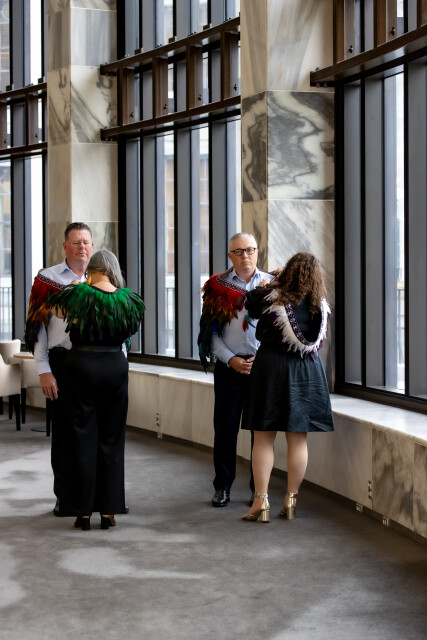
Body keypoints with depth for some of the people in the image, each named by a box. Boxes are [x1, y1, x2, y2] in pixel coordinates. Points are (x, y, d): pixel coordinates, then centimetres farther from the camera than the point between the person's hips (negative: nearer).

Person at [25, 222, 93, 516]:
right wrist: (44, 371, -7)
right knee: (63, 429, 3)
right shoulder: (48, 279, 2)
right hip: (62, 363, -2)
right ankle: (65, 497, 14)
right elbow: (37, 327, -1)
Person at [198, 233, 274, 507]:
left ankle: (259, 488, 13)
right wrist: (231, 360, -7)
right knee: (225, 426, 4)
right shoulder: (218, 286, 5)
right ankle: (223, 487, 13)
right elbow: (212, 331, 4)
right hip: (229, 366, 0)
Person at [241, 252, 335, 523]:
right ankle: (291, 500, 13)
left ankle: (261, 501, 3)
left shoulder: (269, 295, -9)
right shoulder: (321, 305, -1)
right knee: (298, 439, 8)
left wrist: (264, 284, 25)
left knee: (263, 438, 4)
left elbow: (249, 305, 7)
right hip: (307, 373, 2)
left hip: (272, 368, -2)